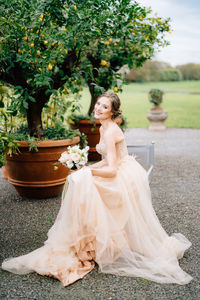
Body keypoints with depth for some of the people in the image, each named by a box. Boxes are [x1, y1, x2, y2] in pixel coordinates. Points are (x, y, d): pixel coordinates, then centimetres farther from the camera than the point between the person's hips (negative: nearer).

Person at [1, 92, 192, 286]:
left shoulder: (110, 132, -21)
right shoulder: (104, 128, 9)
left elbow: (112, 170, -25)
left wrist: (89, 171, -25)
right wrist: (89, 168, 7)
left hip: (125, 178, -10)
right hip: (121, 173, 10)